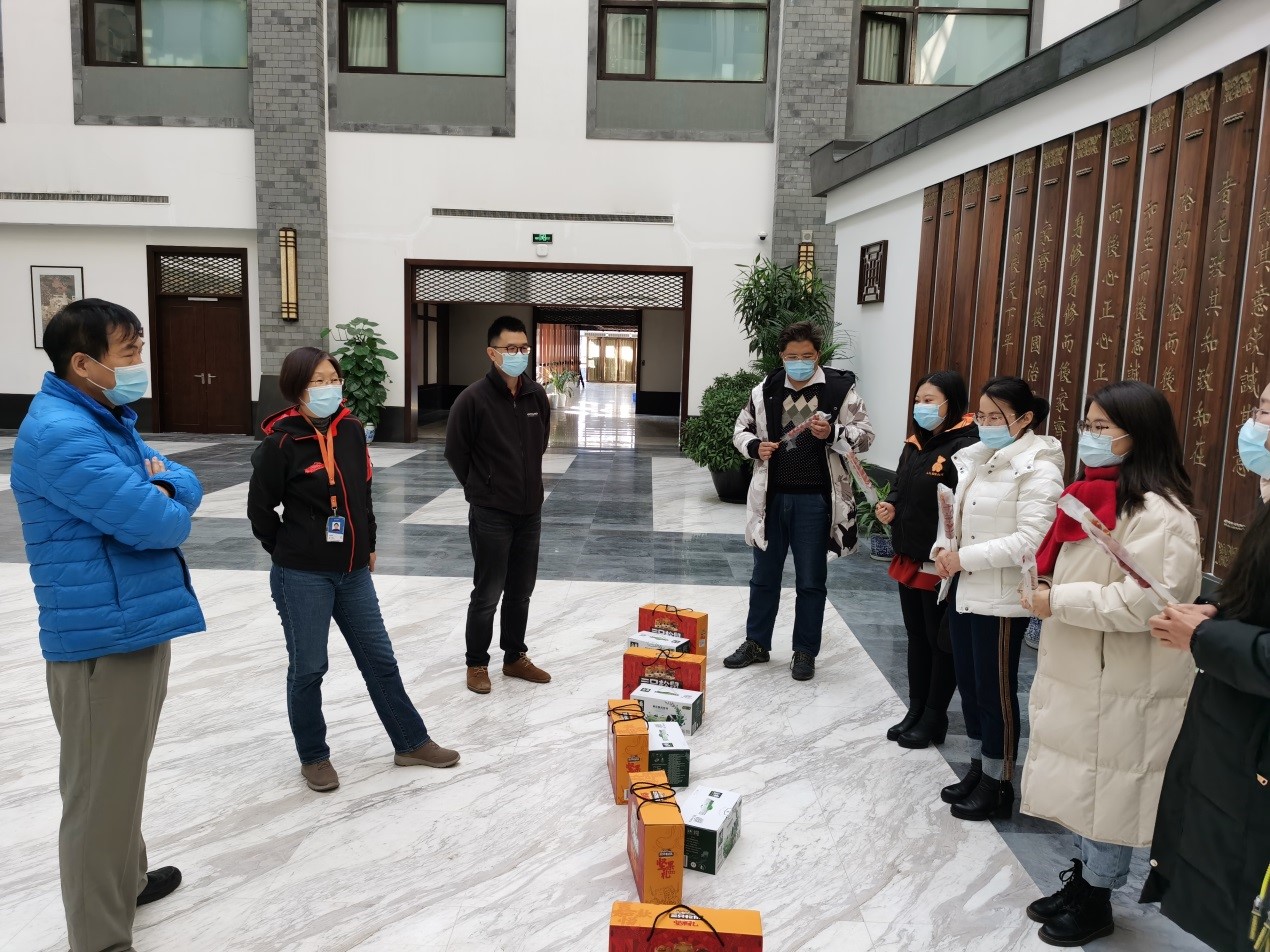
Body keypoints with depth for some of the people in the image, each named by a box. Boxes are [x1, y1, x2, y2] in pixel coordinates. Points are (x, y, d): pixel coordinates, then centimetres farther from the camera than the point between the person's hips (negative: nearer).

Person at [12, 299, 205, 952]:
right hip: (105, 636, -10)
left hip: (135, 623, 10)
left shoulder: (107, 419, 13)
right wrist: (162, 501, -3)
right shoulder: (62, 434, -20)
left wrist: (161, 489, -13)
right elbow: (154, 524, -26)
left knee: (123, 774, 25)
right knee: (101, 791, 2)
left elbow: (185, 486, 11)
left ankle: (125, 879, 43)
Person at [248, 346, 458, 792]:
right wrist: (294, 553, -1)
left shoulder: (352, 430, 1)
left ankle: (411, 743, 27)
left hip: (353, 571, 5)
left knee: (380, 659, 13)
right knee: (308, 668, 8)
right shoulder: (281, 442, -15)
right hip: (301, 577, -5)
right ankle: (313, 758, 28)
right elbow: (260, 511, -7)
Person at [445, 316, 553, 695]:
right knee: (487, 593, 4)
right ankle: (477, 664, 20)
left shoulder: (537, 395, 2)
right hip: (490, 514, -5)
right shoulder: (473, 399, -15)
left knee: (521, 592, 15)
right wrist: (482, 489, 3)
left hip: (530, 511, 5)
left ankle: (515, 658, 30)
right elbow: (455, 452, -5)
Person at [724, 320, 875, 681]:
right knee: (764, 576, 15)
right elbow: (741, 429, 14)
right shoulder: (765, 390, 4)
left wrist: (832, 434, -22)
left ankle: (805, 651, 23)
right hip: (772, 496, 3)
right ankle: (757, 642, 31)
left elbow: (864, 434, -4)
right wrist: (755, 446, -7)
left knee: (810, 581, 8)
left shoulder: (840, 388, -5)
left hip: (815, 499, -3)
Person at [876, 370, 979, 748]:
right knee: (916, 637, 18)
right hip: (909, 559, 8)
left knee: (941, 642, 8)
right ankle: (915, 711, 31)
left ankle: (934, 720, 22)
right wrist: (890, 507, -2)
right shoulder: (915, 444, 10)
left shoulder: (965, 447, -16)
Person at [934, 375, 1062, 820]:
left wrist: (964, 558, -21)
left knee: (996, 691, 5)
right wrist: (943, 548, -3)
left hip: (1001, 598, -8)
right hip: (963, 589, 8)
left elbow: (1030, 540, -22)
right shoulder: (976, 457, 9)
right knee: (968, 684, 17)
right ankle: (978, 769, 34)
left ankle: (998, 785, 22)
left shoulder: (1038, 468, -15)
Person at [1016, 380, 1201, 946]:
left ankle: (1096, 903, 25)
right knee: (1082, 787, 20)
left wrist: (1057, 602, -21)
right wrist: (1044, 588, 4)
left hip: (1121, 687, -9)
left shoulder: (1158, 513, -20)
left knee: (1107, 793, 7)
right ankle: (1081, 879, 36)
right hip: (1079, 676, 9)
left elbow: (1144, 601, -28)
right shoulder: (1095, 496, 10)